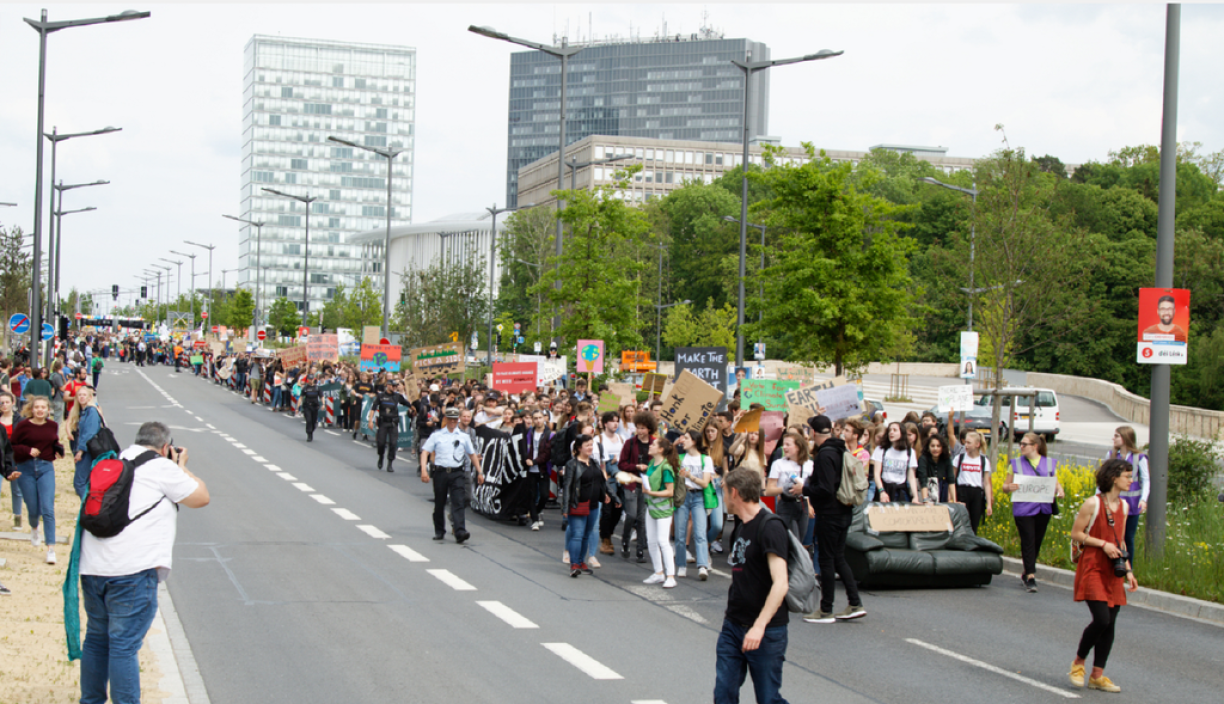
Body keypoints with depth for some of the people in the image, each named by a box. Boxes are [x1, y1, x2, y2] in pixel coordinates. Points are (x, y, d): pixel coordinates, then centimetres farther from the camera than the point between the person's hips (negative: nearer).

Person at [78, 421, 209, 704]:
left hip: (92, 567, 7)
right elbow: (201, 497, 4)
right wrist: (182, 467, 18)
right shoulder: (162, 468, -3)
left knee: (97, 638, 19)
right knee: (124, 646, -5)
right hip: (132, 570, -7)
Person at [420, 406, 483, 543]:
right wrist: (424, 469, -12)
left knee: (458, 502, -12)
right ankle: (439, 531, 22)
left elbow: (472, 455, 21)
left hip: (456, 473, 0)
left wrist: (479, 472, 18)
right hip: (440, 472, 0)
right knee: (439, 504, 8)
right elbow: (425, 452, 2)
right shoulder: (436, 435, 7)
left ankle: (460, 532, -22)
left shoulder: (464, 437, 12)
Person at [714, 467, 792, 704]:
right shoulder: (740, 529, 13)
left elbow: (780, 584, -24)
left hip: (766, 631, -8)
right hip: (733, 627, 8)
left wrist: (759, 626, -30)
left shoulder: (770, 527, -15)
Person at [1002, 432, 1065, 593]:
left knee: (1037, 542, 9)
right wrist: (1009, 487, -17)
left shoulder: (1050, 464, 8)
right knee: (1028, 542, -9)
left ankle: (1026, 573, 25)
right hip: (1023, 509, -2)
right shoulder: (1016, 463, 6)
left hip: (1043, 509, 2)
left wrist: (1059, 491, -12)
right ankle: (1031, 577, -8)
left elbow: (1056, 484, 11)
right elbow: (1005, 486, 7)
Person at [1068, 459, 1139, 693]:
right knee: (1101, 619, -15)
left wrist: (1128, 570, 13)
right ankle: (1078, 662, 9)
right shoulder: (1093, 504, -10)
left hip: (1113, 572, 7)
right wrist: (1103, 544, -16)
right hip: (1093, 567, -6)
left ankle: (1097, 676, 13)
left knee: (1110, 624, 4)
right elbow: (1076, 534, -7)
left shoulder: (1123, 506, 10)